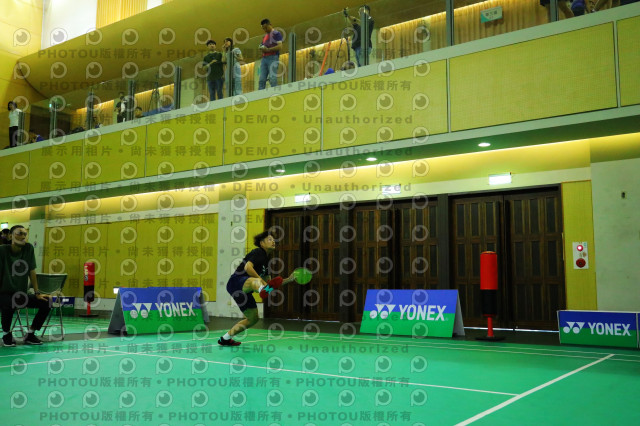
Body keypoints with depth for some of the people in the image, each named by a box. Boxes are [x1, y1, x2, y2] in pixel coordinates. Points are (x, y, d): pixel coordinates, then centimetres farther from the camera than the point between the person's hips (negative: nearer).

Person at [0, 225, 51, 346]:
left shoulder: (29, 249, -1)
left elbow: (32, 272, 3)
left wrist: (37, 293, 1)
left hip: (22, 294, 5)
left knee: (46, 303, -11)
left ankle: (30, 334, 6)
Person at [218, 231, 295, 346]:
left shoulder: (266, 260, 22)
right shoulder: (258, 252, -4)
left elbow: (269, 283, 25)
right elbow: (247, 267, -22)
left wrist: (288, 280, 19)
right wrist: (261, 281, -27)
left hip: (244, 290, 10)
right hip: (236, 282, -10)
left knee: (253, 318, 12)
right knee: (254, 282, -42)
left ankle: (225, 339, 27)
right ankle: (264, 290, -83)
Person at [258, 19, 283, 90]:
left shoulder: (276, 33, 3)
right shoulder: (265, 36, 26)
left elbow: (280, 46, -8)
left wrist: (268, 49, -14)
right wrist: (261, 48, 8)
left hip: (273, 58, -7)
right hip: (264, 58, 7)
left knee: (272, 78, -17)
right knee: (262, 79, -3)